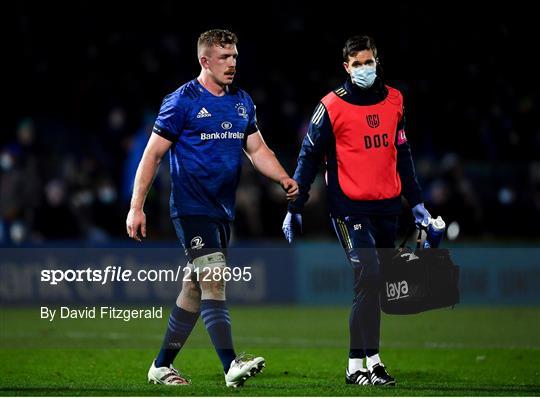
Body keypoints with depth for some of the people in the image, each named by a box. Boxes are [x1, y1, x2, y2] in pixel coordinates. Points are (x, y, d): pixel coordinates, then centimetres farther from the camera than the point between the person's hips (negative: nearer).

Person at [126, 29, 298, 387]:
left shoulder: (242, 102, 11)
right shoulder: (183, 101, -8)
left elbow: (257, 149, 17)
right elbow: (153, 155, -6)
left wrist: (285, 179, -2)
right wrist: (136, 208, -9)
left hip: (224, 209, 7)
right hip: (191, 207, -7)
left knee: (196, 289, 10)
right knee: (214, 277, -19)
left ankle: (162, 366, 20)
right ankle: (232, 365, -26)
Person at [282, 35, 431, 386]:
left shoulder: (394, 101, 9)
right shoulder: (332, 107, -6)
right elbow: (309, 157, -2)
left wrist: (416, 202, 21)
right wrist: (294, 209, -3)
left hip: (387, 206, 5)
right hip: (350, 208, -5)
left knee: (375, 284, 9)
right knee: (368, 277, -16)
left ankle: (367, 358, 18)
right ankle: (359, 364, -13)